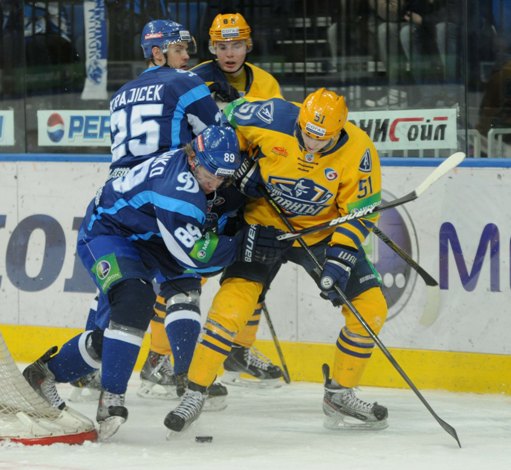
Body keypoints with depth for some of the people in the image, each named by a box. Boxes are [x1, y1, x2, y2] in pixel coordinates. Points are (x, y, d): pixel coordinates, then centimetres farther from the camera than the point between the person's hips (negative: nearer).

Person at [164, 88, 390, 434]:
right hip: (266, 222, -2)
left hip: (325, 232, 2)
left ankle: (340, 395, 13)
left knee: (371, 308, -5)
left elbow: (361, 212, -14)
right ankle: (195, 392, -10)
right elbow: (230, 118, -5)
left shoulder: (359, 152, -21)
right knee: (234, 299, -20)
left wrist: (341, 257, -26)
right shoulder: (274, 119, -24)